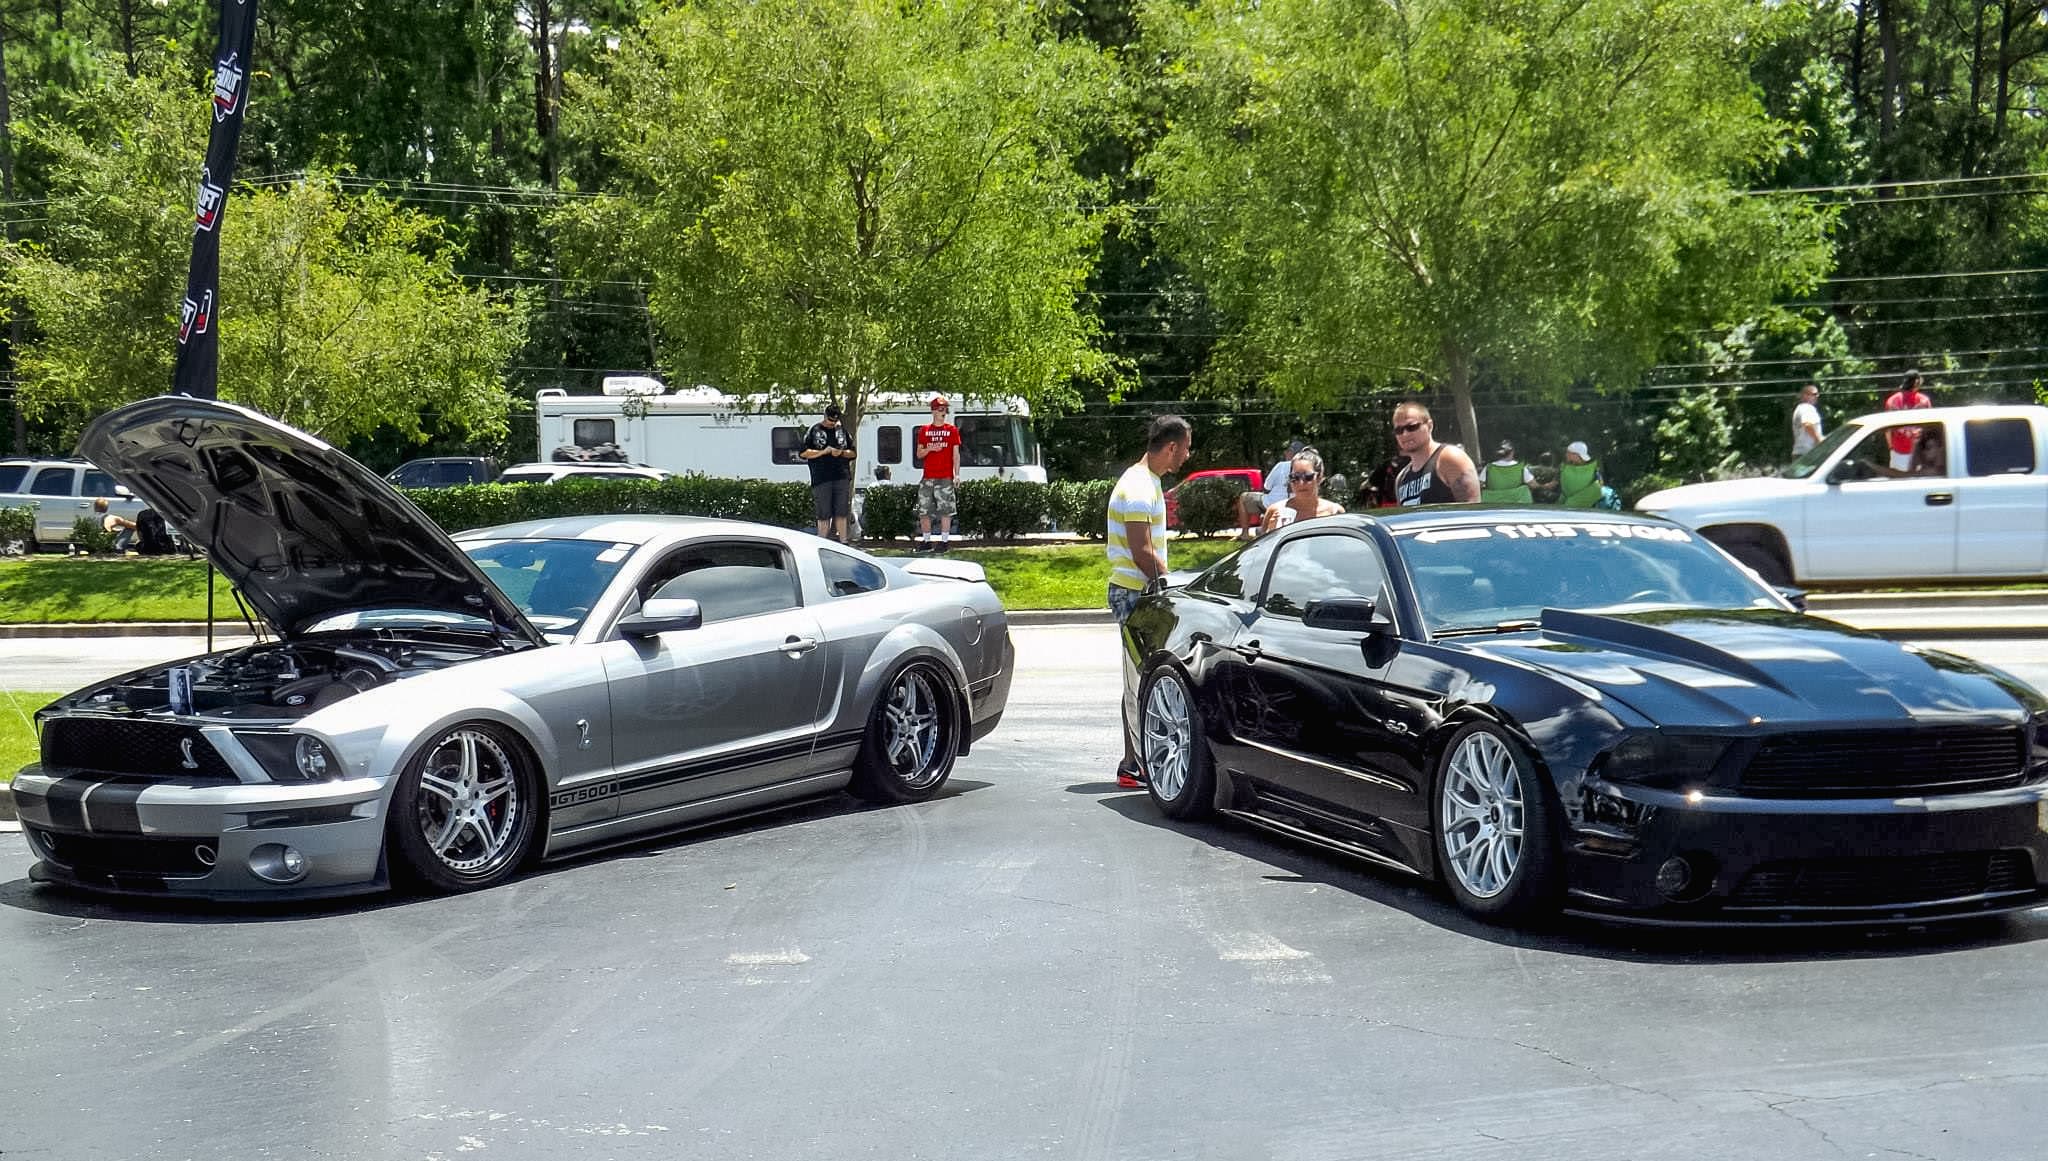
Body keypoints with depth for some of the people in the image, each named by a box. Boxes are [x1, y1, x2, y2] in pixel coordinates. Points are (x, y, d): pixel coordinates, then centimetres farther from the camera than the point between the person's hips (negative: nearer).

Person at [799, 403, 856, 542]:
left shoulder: (842, 431, 15)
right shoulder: (814, 430, 4)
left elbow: (853, 452, 19)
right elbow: (803, 453, -1)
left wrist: (842, 452, -3)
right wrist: (822, 452, -10)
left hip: (842, 478, 3)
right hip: (822, 479, -3)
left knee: (841, 513, 3)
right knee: (824, 515, -2)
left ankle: (843, 542, 7)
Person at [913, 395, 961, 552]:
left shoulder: (952, 430, 5)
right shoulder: (924, 430, 10)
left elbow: (956, 455, 4)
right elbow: (919, 454, 13)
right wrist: (929, 449, -8)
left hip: (945, 478, -3)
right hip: (928, 478, 3)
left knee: (945, 510, -5)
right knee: (923, 511, 3)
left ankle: (944, 541, 0)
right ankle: (926, 541, 12)